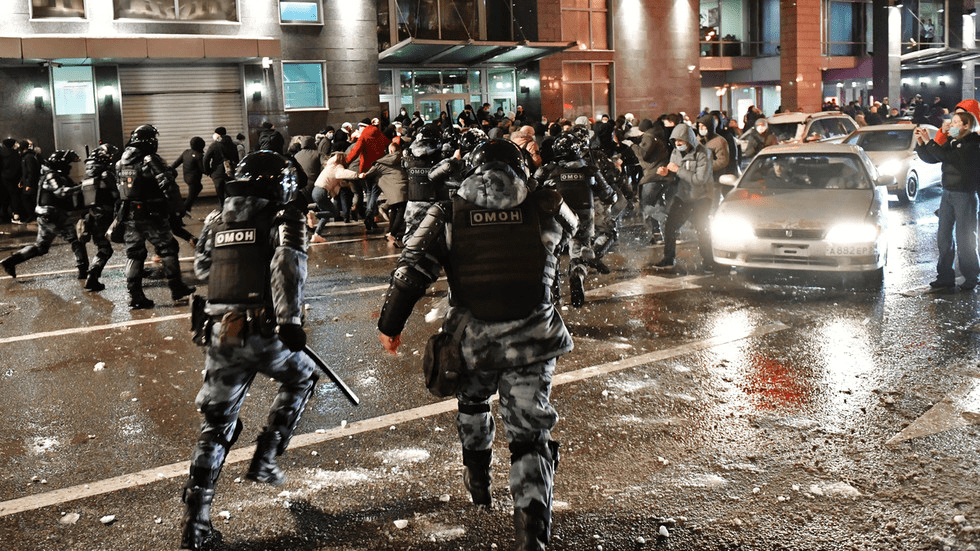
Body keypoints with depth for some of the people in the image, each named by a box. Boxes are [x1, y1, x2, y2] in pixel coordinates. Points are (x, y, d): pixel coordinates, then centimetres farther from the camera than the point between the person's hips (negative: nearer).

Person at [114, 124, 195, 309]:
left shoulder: (121, 162, 10)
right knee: (167, 249, 7)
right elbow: (168, 185, -20)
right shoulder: (151, 160, -13)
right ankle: (177, 289, 12)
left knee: (134, 254, 10)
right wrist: (178, 208, -12)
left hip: (129, 216, 6)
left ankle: (135, 296, 8)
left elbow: (119, 188, 18)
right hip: (152, 216, -6)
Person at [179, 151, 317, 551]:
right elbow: (287, 265, -18)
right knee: (300, 377, 26)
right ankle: (264, 460, 19)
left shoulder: (215, 221, 15)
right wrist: (290, 319, -25)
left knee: (216, 424, 13)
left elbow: (202, 269, 23)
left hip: (219, 334, 5)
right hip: (262, 333, -4)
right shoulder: (283, 218, -1)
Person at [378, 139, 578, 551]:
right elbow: (571, 225, 25)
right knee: (530, 437, 4)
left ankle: (477, 479, 49)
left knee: (472, 402, 32)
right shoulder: (545, 208, 2)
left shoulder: (448, 213, 1)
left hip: (472, 339, 1)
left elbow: (411, 269, -5)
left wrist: (390, 324, 4)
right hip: (531, 340, -1)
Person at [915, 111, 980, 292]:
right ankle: (945, 278, 13)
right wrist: (920, 143, -1)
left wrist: (928, 141, -22)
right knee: (943, 237, 7)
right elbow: (931, 158, 13)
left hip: (964, 195, -7)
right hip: (948, 193, 7)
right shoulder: (951, 142, 10)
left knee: (964, 239, -1)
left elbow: (945, 156, -26)